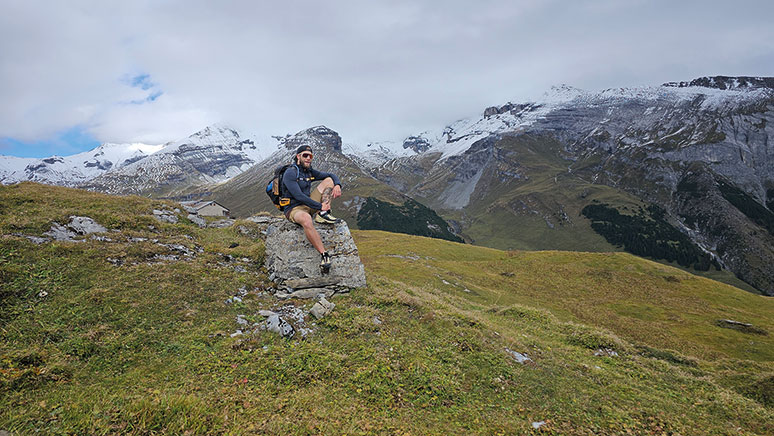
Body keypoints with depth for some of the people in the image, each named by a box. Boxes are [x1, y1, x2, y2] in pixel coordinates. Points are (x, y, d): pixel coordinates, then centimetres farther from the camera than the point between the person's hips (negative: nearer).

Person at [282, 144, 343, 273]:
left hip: (309, 205, 8)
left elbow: (331, 175, 15)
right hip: (294, 209, -8)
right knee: (306, 219, -45)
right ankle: (324, 254, -41)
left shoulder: (309, 171, 11)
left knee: (329, 180, 1)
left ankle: (323, 215, -16)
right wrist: (320, 206, -23)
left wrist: (337, 185, -9)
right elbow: (298, 196, -23)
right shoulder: (290, 173, -13)